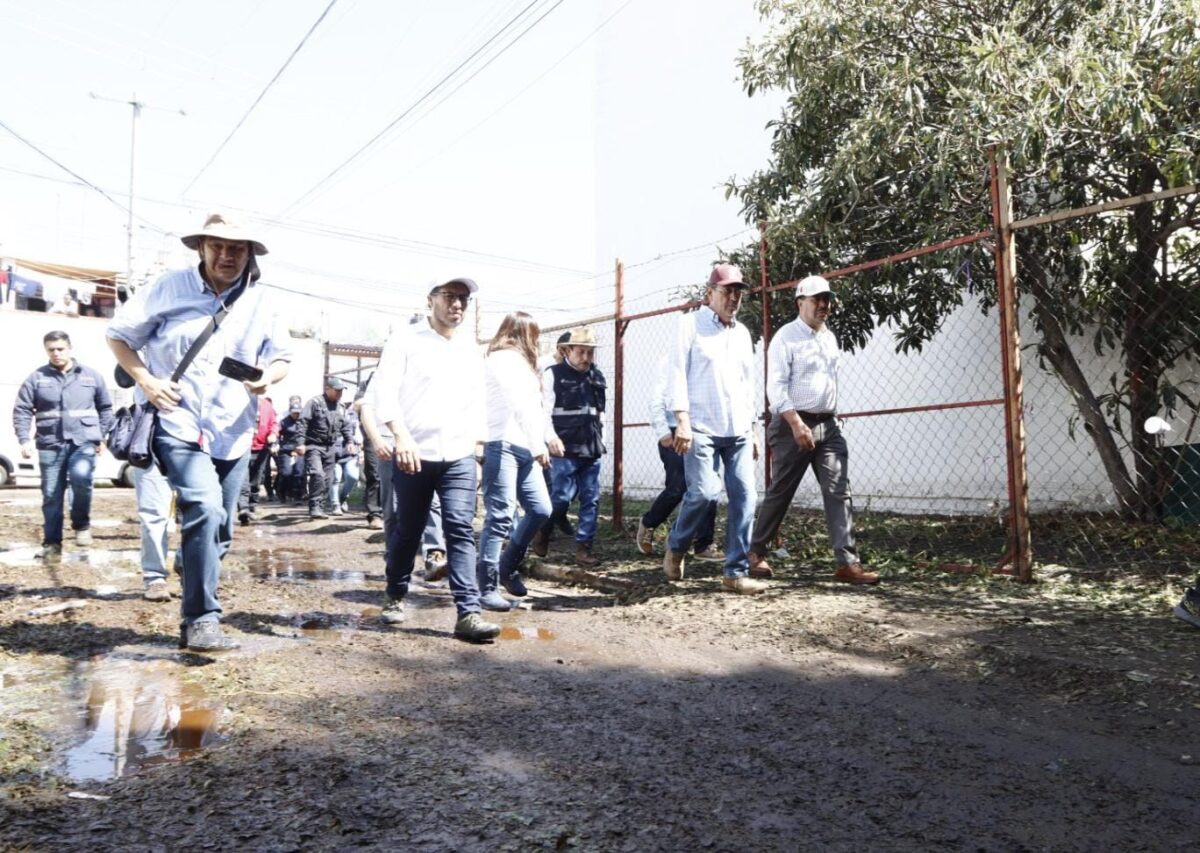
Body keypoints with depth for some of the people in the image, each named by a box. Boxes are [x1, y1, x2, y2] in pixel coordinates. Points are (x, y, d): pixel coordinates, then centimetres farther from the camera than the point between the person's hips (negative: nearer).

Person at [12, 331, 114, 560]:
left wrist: (102, 436, 7)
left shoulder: (92, 375, 8)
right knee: (51, 495, 4)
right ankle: (52, 543, 16)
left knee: (81, 476, -28)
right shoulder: (36, 378, 6)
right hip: (50, 444, 1)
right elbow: (21, 411, 4)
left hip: (84, 441, -1)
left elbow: (105, 408, 15)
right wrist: (25, 440, -8)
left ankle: (81, 524, -5)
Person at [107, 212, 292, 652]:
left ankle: (197, 617, 34)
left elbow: (281, 357, 9)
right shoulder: (170, 288, -2)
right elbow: (119, 334, 7)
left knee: (219, 531, 13)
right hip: (180, 427, -4)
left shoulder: (262, 302, 4)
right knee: (205, 509, -25)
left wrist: (268, 377, -15)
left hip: (232, 434, 4)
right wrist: (145, 379, -9)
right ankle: (201, 621, -17)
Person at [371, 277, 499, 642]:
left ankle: (468, 613, -11)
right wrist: (401, 436, -23)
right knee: (407, 532, 9)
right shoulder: (405, 341, 1)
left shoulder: (471, 350, 15)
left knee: (461, 530, -8)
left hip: (459, 457, 3)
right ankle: (395, 597, 30)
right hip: (414, 454, -2)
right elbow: (384, 390, -10)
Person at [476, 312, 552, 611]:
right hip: (502, 445, -9)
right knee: (500, 517, -9)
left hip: (523, 448, 9)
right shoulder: (504, 358, -3)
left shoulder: (519, 361, 26)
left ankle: (507, 567, 20)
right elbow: (520, 406, -10)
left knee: (540, 510, 3)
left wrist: (539, 444, 8)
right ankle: (488, 588, -4)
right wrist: (539, 446, -8)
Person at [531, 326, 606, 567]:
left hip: (592, 450, 5)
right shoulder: (554, 374, -3)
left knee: (591, 500, 3)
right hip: (565, 449, -5)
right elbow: (544, 409, -9)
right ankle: (542, 532, 21)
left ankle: (583, 548, 10)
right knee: (562, 497, -5)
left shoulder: (597, 376, 13)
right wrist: (551, 437, -22)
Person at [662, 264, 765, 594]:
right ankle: (676, 547, 12)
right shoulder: (691, 323, 3)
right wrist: (682, 419, -16)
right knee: (704, 492, -16)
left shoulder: (742, 332, 19)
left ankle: (736, 573, 6)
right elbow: (676, 371, -6)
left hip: (738, 431, 6)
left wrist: (751, 428, 18)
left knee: (744, 497, -2)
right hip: (701, 428, -6)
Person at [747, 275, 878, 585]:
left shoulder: (830, 337, 15)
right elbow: (776, 388, -15)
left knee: (838, 492, -4)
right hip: (793, 424, -6)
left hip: (828, 425, 6)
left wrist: (832, 416, 18)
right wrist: (797, 424, -23)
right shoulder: (786, 337, -7)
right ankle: (756, 551, 20)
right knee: (780, 492, 3)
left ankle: (847, 563, -7)